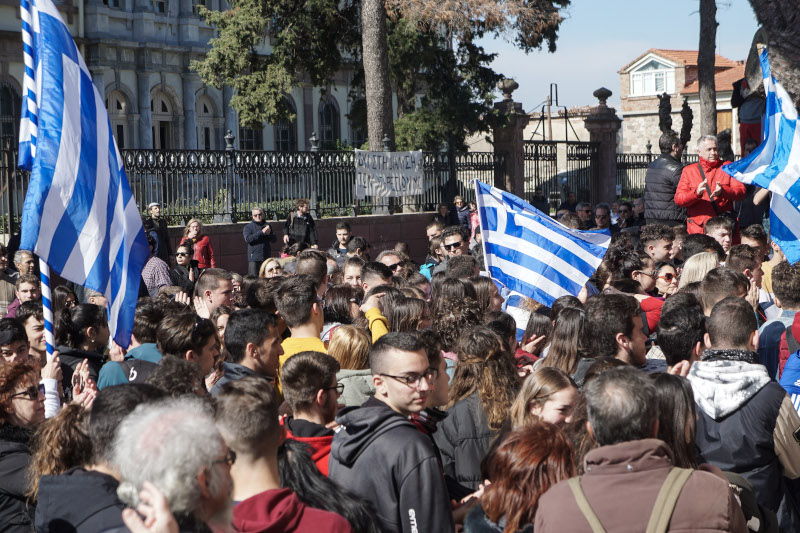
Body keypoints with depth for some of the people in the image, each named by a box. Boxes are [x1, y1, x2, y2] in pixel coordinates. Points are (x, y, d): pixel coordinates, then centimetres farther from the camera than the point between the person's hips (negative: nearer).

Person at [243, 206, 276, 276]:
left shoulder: (267, 225, 15)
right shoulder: (248, 227, 3)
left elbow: (273, 240, 14)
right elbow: (248, 239, -15)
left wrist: (269, 233, -9)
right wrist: (262, 232, -17)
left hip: (266, 257, 4)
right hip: (254, 258, -4)